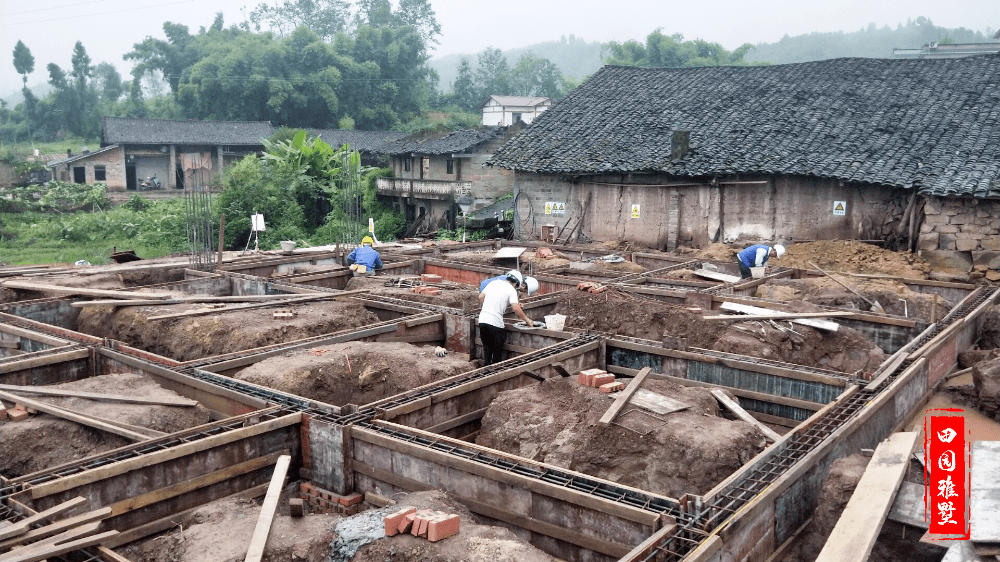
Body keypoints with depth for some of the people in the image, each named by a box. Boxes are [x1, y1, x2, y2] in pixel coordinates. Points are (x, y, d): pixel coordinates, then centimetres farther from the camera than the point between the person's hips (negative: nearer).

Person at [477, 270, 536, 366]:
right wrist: (527, 320, -5)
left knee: (487, 348, 18)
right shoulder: (511, 290, -5)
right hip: (495, 323, -6)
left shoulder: (493, 283, 12)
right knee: (497, 351, 8)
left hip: (483, 320, 6)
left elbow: (481, 297, 17)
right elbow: (516, 308, -16)